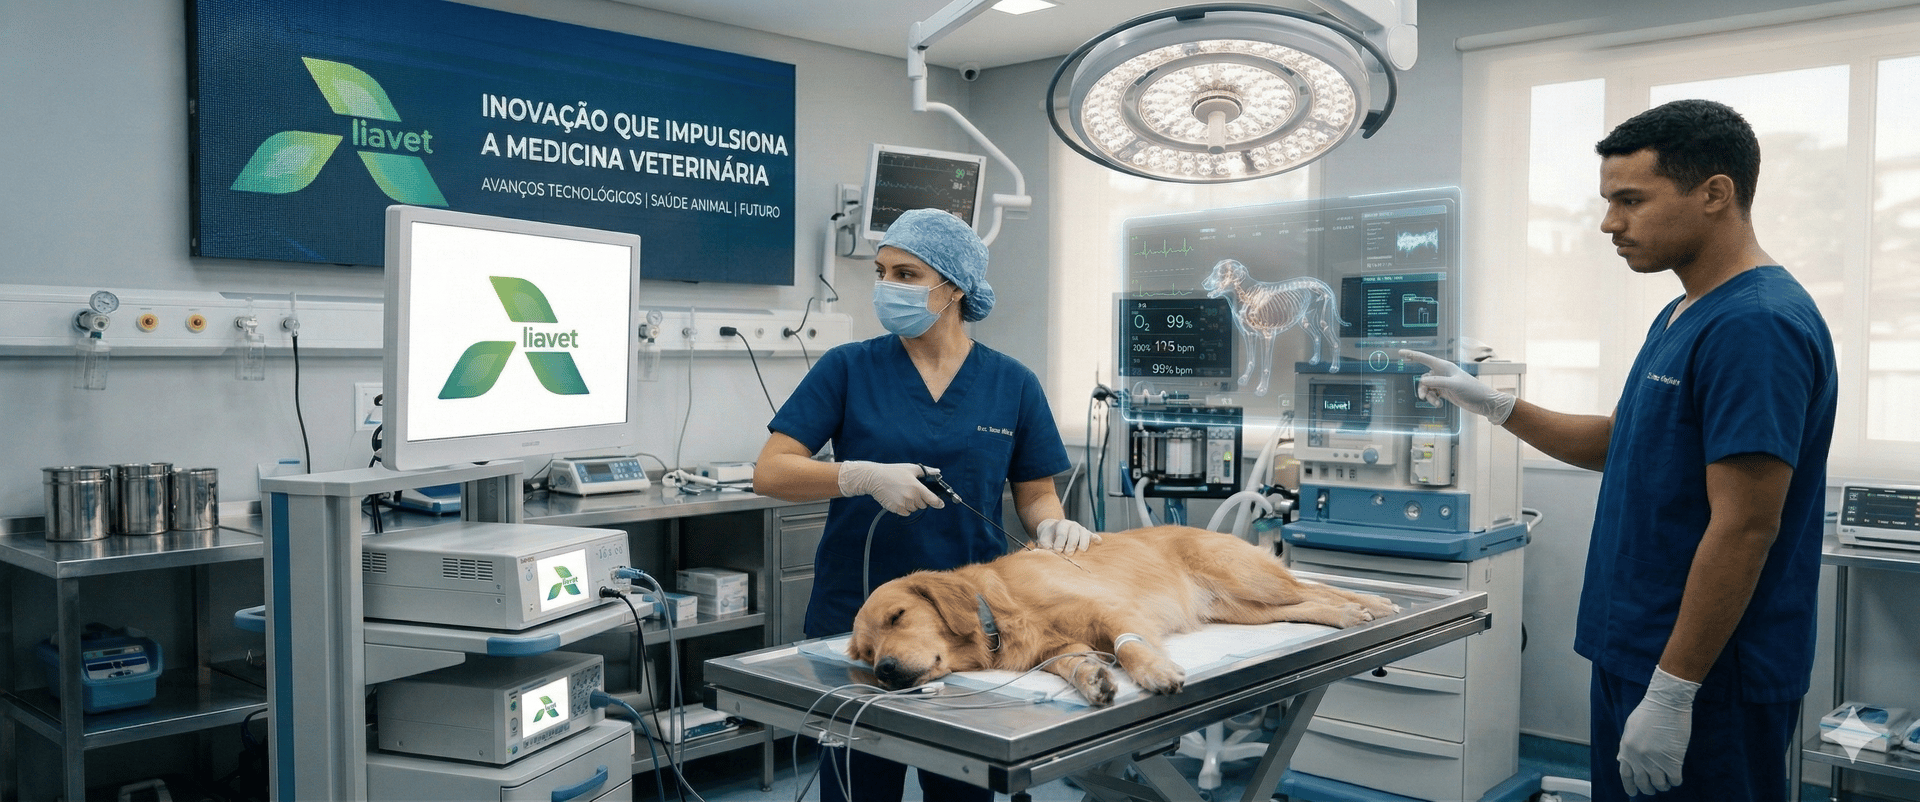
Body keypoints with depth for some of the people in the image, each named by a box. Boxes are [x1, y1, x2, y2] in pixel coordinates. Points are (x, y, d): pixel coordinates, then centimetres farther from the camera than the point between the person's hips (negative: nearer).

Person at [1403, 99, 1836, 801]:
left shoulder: (1757, 325, -20)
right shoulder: (1682, 315, 11)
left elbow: (1744, 529, -24)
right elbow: (1620, 442, 23)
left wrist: (1671, 691, -22)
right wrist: (1493, 406, 12)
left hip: (1707, 679, -9)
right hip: (1630, 652, 9)